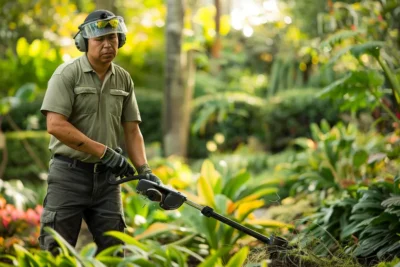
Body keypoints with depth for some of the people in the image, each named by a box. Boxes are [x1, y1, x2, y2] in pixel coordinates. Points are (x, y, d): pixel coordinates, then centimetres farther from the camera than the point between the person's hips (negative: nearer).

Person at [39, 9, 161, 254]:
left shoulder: (124, 79, 9)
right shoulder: (67, 74, -8)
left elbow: (132, 130, 11)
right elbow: (55, 125, -19)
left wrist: (144, 169, -5)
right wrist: (105, 152, -20)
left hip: (107, 177, 5)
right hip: (69, 173, -5)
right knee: (56, 251, -3)